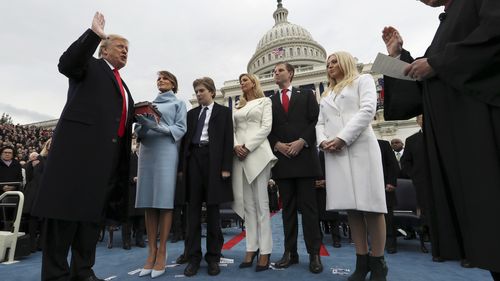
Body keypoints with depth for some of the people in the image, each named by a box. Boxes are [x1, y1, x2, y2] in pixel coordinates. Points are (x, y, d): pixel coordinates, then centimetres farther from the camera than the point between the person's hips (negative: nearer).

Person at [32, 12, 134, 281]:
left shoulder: (122, 85, 27)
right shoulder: (90, 65, 10)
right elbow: (66, 64, -13)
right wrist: (94, 34, -16)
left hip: (108, 154, 7)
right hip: (78, 145, -6)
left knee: (93, 210, 8)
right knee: (65, 207, -4)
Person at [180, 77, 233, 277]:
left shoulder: (223, 111, 8)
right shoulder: (191, 113, 18)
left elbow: (228, 140, -1)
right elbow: (185, 139, 13)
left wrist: (226, 167, -10)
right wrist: (183, 166, 4)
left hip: (213, 159, -3)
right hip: (194, 158, 4)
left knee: (213, 209, 3)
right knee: (193, 209, 3)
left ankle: (213, 257, 14)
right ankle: (193, 257, 13)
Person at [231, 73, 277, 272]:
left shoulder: (264, 101, 10)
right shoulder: (238, 106, 23)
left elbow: (266, 127, -3)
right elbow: (232, 129, 14)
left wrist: (248, 147, -13)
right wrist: (236, 146, -7)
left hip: (257, 152, -4)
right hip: (239, 155, 5)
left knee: (261, 203, -5)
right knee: (247, 203, 4)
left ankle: (265, 251, 0)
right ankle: (251, 248, 10)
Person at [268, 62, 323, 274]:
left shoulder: (306, 95, 12)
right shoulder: (269, 101, 17)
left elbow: (316, 121, 1)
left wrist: (301, 142, -12)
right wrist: (277, 145, -8)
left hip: (304, 156, -2)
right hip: (281, 159, 2)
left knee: (308, 206, 0)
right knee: (288, 207, 6)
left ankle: (314, 254, 9)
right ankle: (290, 252, 14)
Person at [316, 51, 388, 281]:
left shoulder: (362, 80, 13)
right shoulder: (326, 94, 27)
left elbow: (368, 110, -4)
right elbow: (320, 123, 18)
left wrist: (343, 138, -13)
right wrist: (323, 141, -4)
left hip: (360, 148, -4)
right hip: (334, 153, 4)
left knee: (370, 203, -6)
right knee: (351, 206, 2)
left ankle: (378, 262, 6)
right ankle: (362, 260, 10)